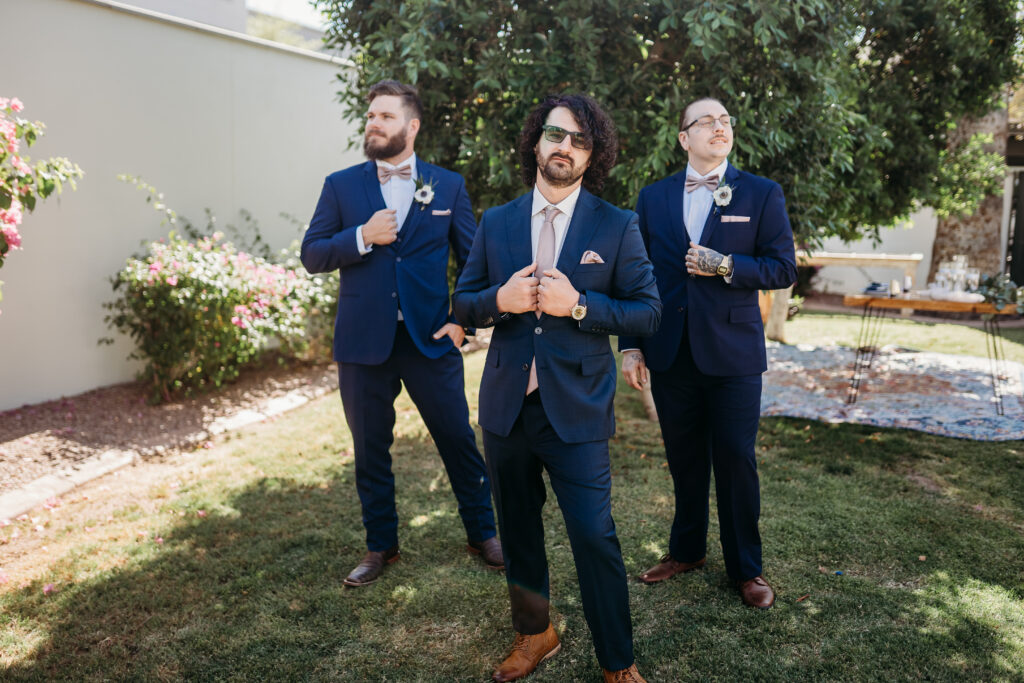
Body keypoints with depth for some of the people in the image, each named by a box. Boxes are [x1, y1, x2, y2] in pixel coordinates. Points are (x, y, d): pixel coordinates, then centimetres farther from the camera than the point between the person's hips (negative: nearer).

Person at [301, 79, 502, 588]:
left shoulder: (448, 185, 5)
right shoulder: (341, 186, 5)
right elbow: (311, 255, 1)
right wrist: (362, 237, -14)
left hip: (431, 338, -1)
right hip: (364, 341, 1)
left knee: (459, 440, 6)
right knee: (370, 449, 11)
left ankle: (482, 534, 26)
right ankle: (380, 546, 29)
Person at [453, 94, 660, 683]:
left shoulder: (617, 227, -1)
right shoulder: (496, 223, 7)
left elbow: (648, 312, -4)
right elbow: (463, 303, 9)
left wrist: (579, 305, -18)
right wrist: (500, 300, -13)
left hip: (577, 409, -3)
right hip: (507, 406, 4)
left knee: (594, 536, -3)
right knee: (518, 528, 16)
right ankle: (535, 634, 38)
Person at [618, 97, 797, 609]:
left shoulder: (762, 195, 2)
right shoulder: (654, 197, 7)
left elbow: (783, 268, -1)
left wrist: (727, 266, -16)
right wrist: (631, 345, 2)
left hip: (733, 354, -2)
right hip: (670, 353, 2)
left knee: (736, 461, 5)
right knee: (684, 459, 14)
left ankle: (745, 567, 22)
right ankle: (687, 550, 33)